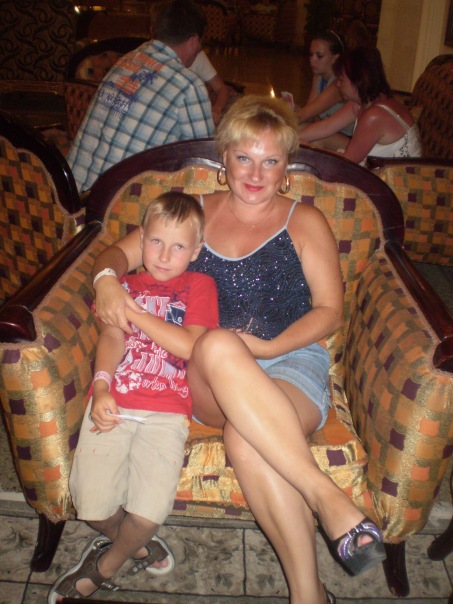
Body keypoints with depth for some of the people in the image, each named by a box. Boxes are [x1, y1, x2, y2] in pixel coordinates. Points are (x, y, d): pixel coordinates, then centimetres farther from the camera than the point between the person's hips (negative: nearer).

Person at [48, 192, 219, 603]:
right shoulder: (126, 285, 22)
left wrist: (137, 314, -4)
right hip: (113, 403, 3)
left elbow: (189, 345, -4)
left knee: (150, 510, -16)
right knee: (92, 503, -10)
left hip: (166, 410, -2)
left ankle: (106, 565, 18)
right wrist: (101, 388, -12)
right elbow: (112, 338, 6)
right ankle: (136, 545, 25)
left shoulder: (200, 285, 11)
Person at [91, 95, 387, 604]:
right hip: (208, 379, 2)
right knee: (217, 344, -39)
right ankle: (326, 497, -38)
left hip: (291, 362, -1)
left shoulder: (305, 222, 12)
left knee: (245, 441, -39)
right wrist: (107, 277, -8)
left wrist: (269, 347, -11)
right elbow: (120, 252, 17)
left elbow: (330, 311, 6)